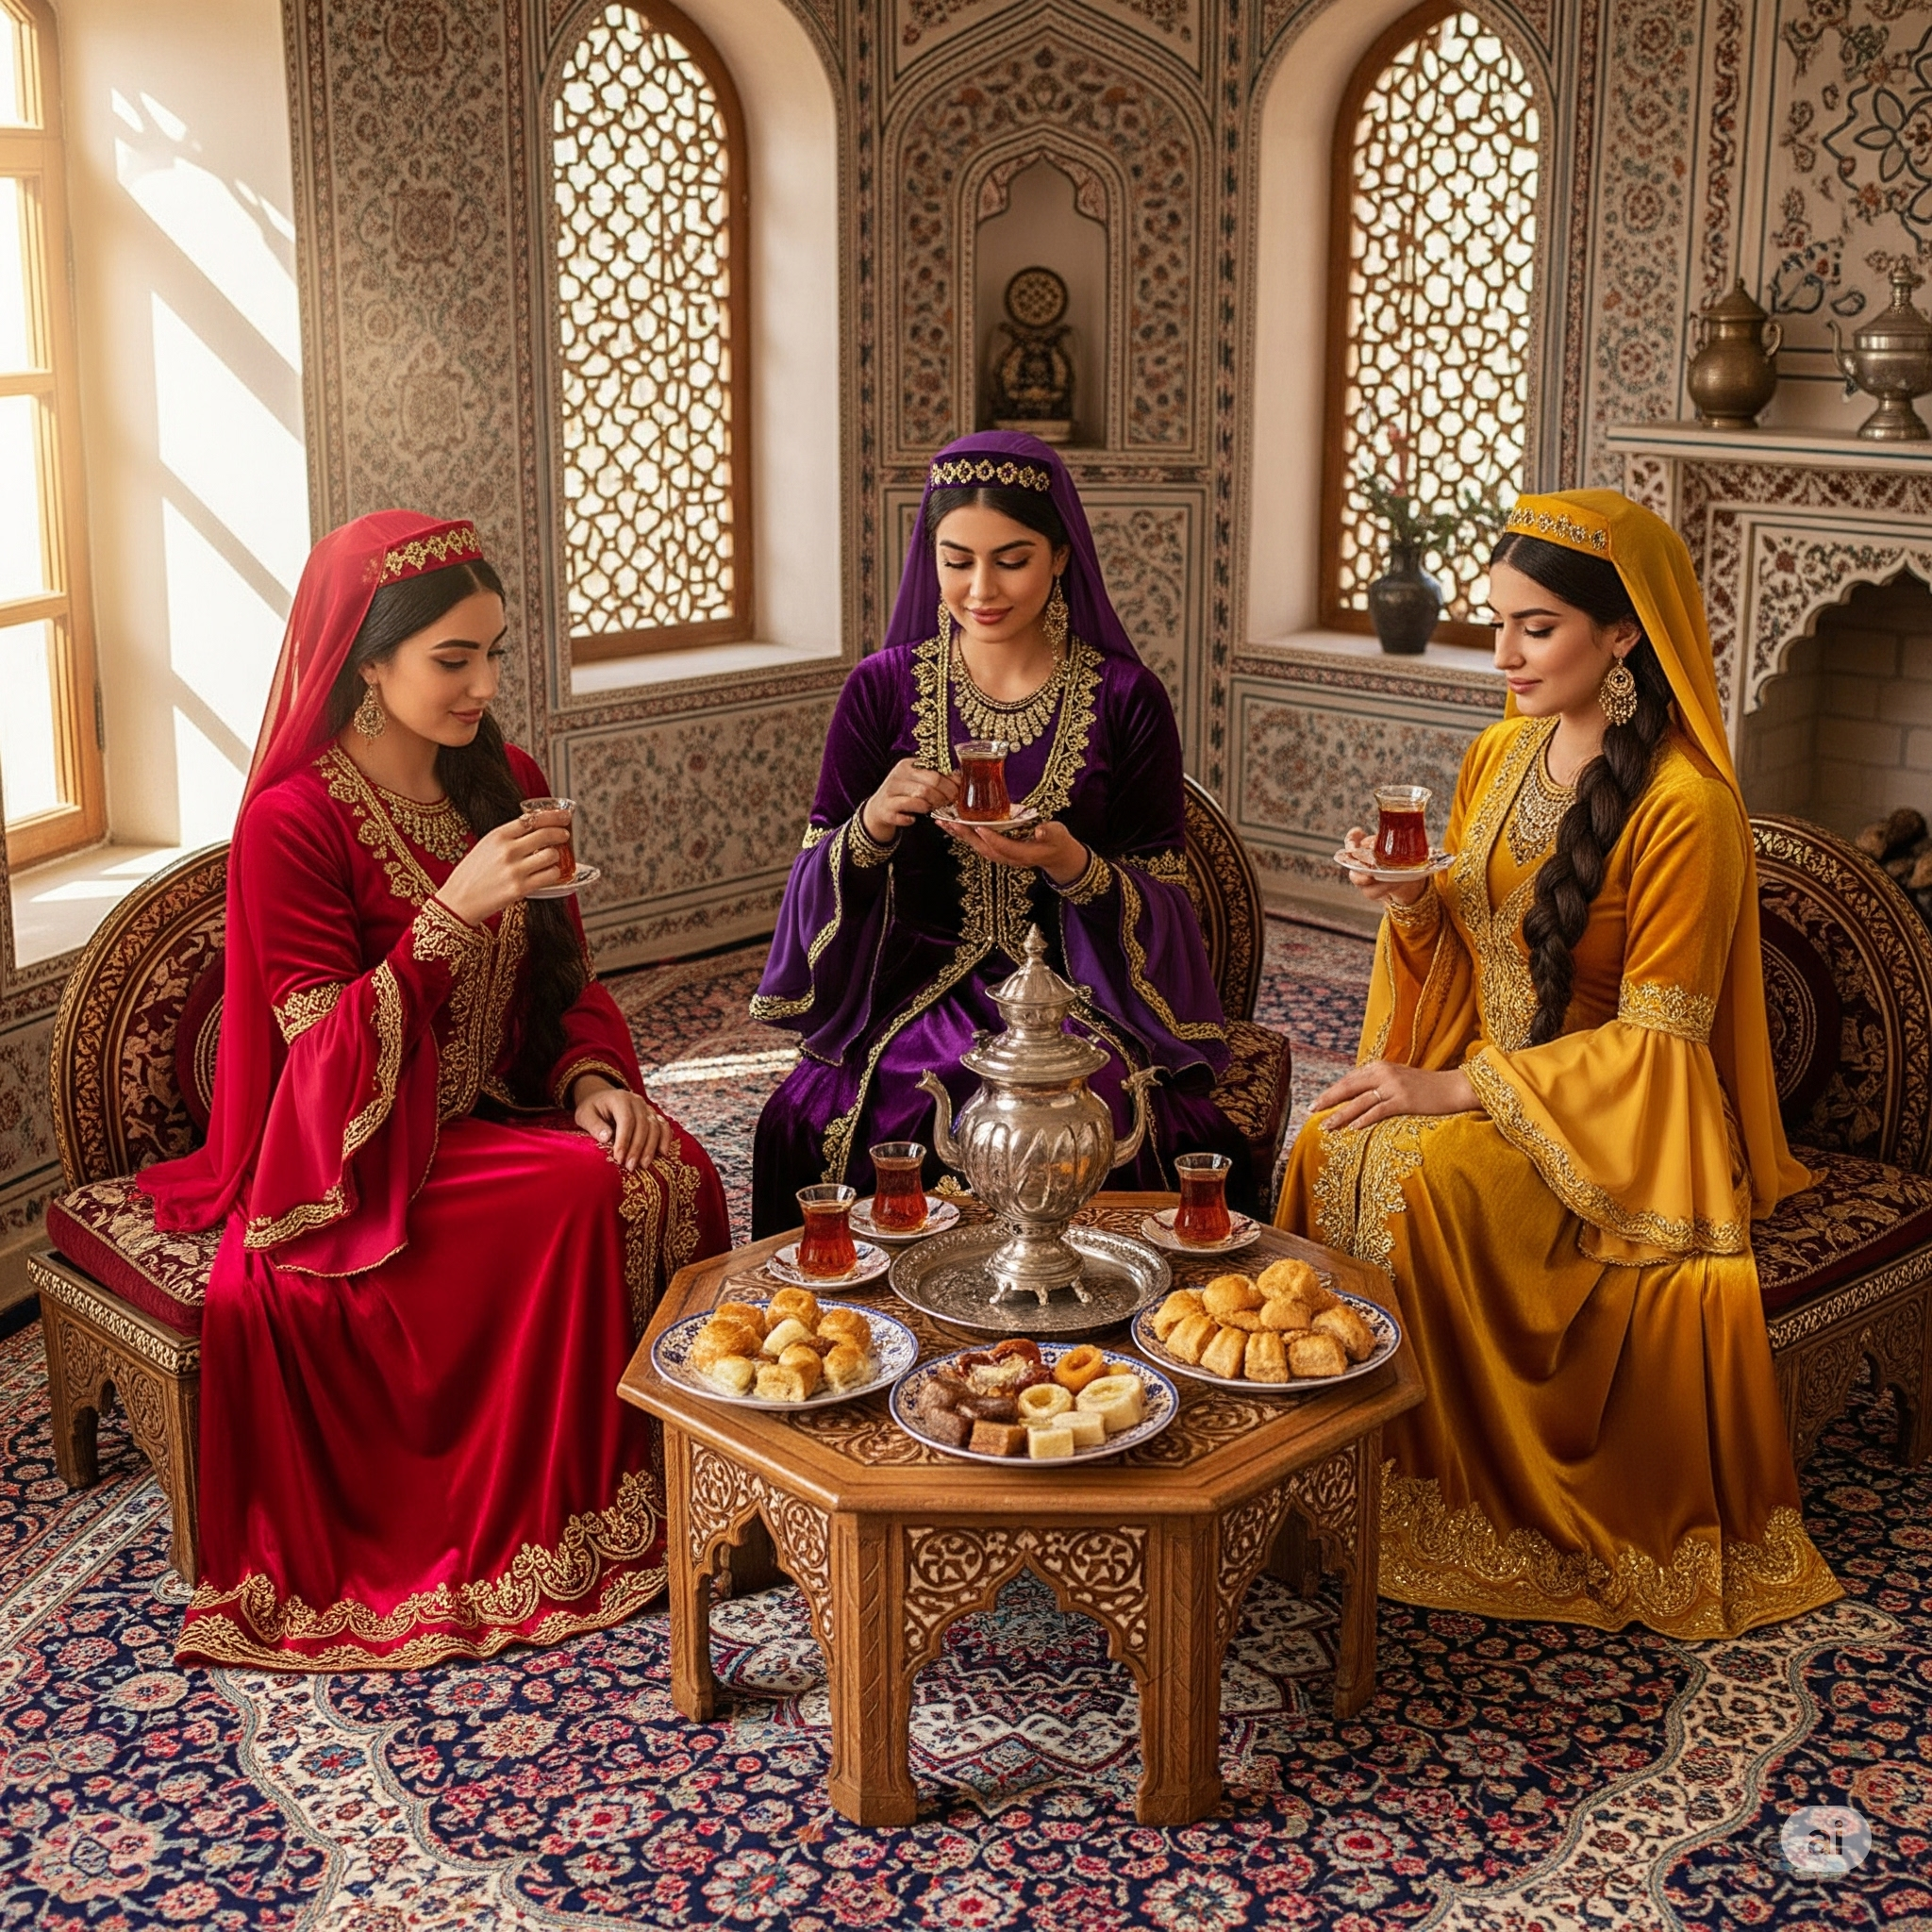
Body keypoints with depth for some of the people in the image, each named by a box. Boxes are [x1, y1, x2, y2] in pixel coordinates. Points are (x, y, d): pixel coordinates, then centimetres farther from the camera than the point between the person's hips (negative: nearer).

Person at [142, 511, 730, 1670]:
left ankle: (663, 1467, -8)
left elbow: (563, 973, 11)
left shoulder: (505, 784, 6)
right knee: (587, 1196, -30)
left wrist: (591, 1079, -11)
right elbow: (326, 1052, -18)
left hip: (502, 1113, 6)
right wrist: (454, 911, -30)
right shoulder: (291, 823, -14)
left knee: (675, 1171, -23)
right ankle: (567, 1527, -12)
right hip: (364, 1163, -6)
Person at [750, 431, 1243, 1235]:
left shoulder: (1126, 699, 2)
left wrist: (1075, 868, -19)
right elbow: (819, 888, 5)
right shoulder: (882, 688, 5)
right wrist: (872, 825, -17)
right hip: (915, 1002, 1)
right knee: (806, 1129, -29)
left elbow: (1160, 904, 3)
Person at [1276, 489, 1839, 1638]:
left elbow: (1654, 1036, -17)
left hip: (1615, 1117, -6)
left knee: (1423, 1178, -32)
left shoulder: (1687, 808, -17)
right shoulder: (1499, 758, 6)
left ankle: (1443, 1499, -12)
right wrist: (1413, 909, -9)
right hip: (1477, 1082, 6)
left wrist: (1457, 1091, -22)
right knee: (1333, 1150, -24)